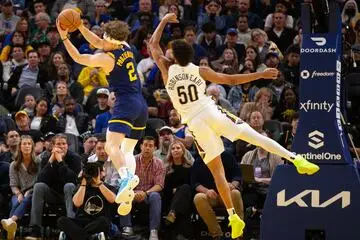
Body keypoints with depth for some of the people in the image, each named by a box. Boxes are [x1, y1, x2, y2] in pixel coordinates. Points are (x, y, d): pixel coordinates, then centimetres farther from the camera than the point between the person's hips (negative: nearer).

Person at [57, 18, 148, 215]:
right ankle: (127, 195, -2)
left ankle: (126, 177, -49)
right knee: (127, 149, 14)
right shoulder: (126, 47, 12)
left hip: (125, 104, -8)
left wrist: (64, 38, 7)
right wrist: (80, 27, 18)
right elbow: (97, 43, 24)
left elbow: (78, 58, 2)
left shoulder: (106, 58, -8)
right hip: (141, 105, 8)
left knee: (112, 145, -22)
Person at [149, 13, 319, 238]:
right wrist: (261, 74, 13)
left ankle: (233, 217, -2)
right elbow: (232, 80, 6)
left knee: (217, 171, 3)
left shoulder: (167, 70, 2)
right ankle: (295, 158, -14)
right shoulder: (200, 71, 3)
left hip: (195, 123, 0)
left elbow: (153, 44, 16)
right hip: (211, 112, 0)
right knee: (253, 135, 2)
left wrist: (164, 21, 25)